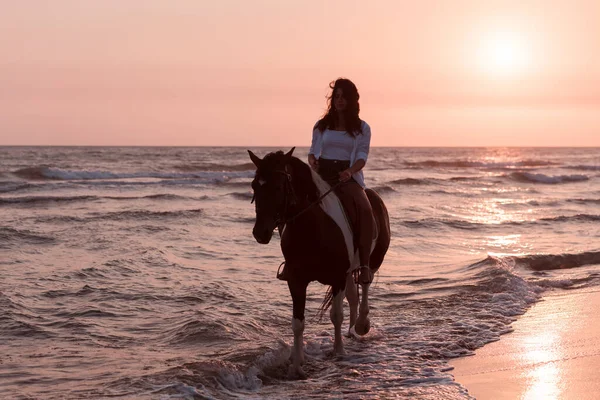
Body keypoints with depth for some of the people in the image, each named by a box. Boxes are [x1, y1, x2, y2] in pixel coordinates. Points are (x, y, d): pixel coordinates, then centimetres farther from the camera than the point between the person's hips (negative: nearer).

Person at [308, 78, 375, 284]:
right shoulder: (321, 125, 17)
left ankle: (364, 264, -29)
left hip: (348, 176, -2)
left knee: (364, 210, -32)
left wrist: (350, 171, -22)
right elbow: (313, 151, 18)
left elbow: (362, 156, 0)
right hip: (322, 174, 2)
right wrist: (312, 161, -7)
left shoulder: (362, 128, 10)